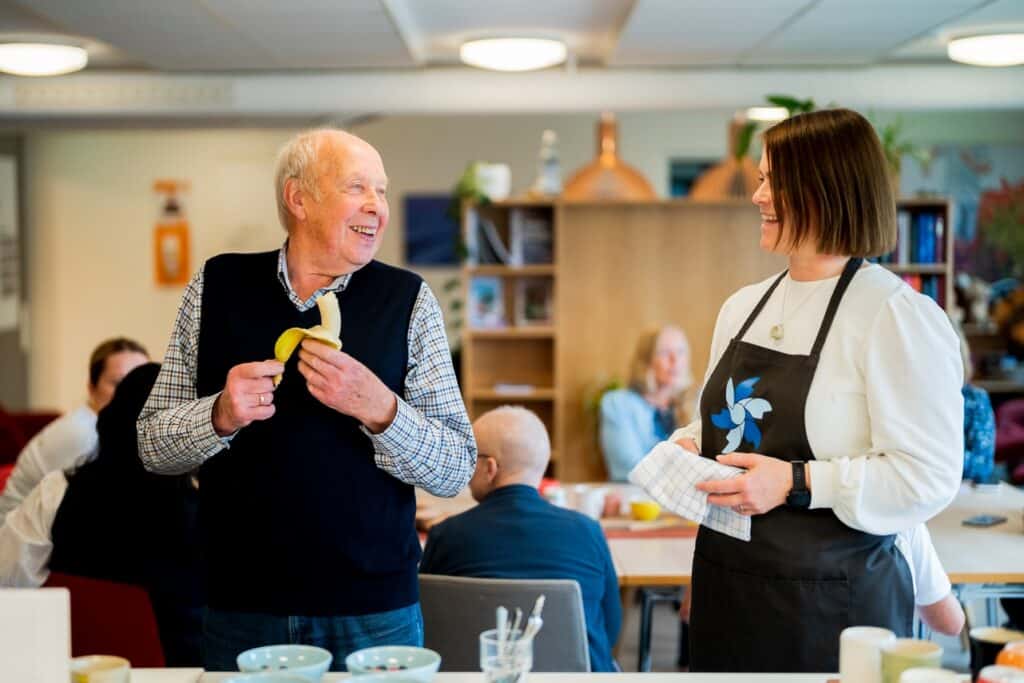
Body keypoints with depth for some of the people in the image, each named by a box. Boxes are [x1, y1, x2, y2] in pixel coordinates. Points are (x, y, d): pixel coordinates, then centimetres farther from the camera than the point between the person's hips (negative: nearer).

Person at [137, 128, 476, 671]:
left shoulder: (408, 300, -3)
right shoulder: (217, 286, 1)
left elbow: (456, 471, -5)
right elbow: (151, 445, 3)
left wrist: (380, 409, -22)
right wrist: (220, 416, -17)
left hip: (374, 614, -1)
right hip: (239, 612, 1)